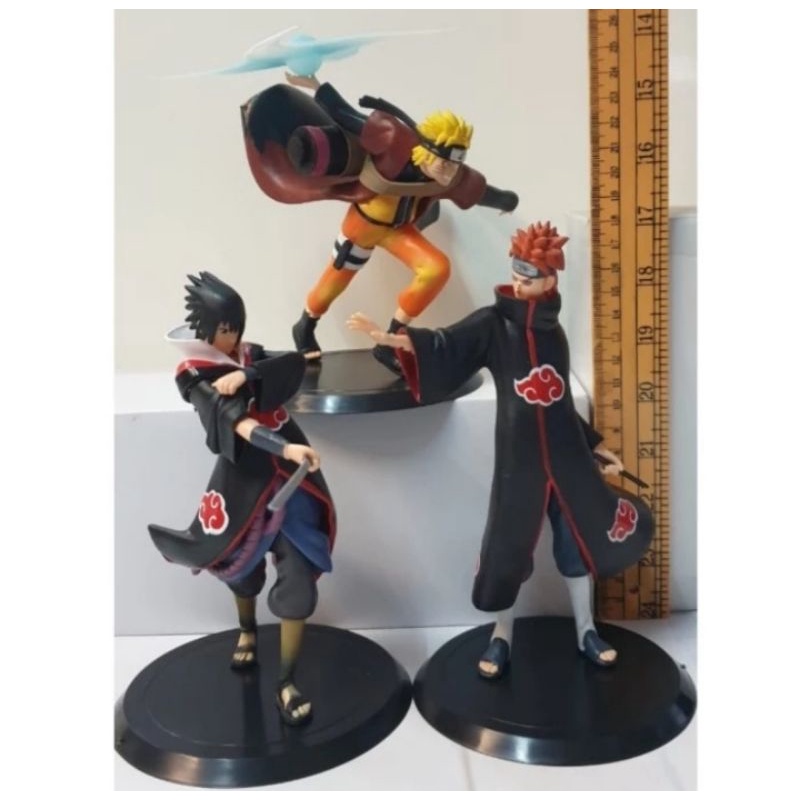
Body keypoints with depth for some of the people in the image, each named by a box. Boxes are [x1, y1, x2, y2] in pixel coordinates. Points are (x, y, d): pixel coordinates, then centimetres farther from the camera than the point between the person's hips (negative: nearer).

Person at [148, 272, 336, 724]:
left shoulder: (252, 356, 5)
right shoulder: (194, 376, -10)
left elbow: (297, 365, -14)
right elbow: (234, 419, -28)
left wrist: (247, 375, -27)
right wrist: (286, 447, -43)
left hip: (290, 477, 3)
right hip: (244, 482, -2)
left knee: (299, 580, -4)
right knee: (244, 566, 22)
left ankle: (287, 683, 10)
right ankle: (248, 632, 54)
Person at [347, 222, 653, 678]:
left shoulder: (553, 332, 8)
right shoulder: (493, 323, -3)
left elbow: (563, 401, 15)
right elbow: (446, 347, -20)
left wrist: (598, 447, 19)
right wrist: (392, 338, -37)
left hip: (567, 454, 4)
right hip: (519, 457, -3)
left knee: (580, 535, 11)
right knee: (508, 545, 4)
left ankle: (586, 632, 30)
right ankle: (502, 637, 25)